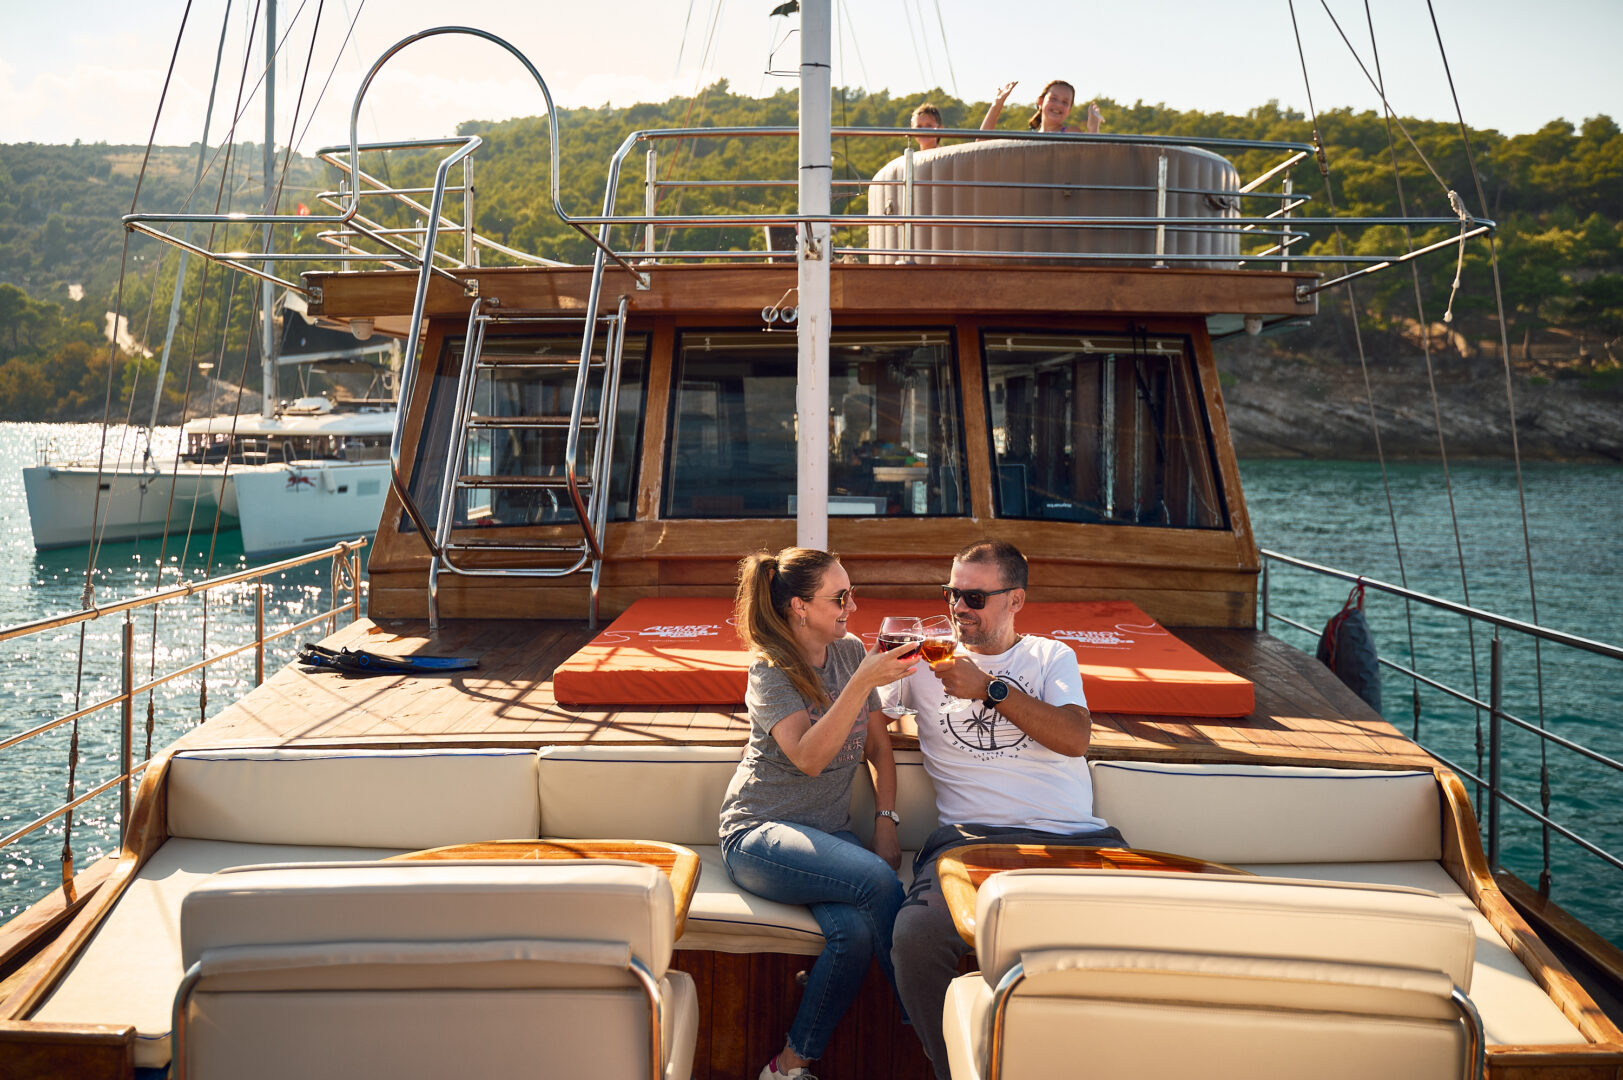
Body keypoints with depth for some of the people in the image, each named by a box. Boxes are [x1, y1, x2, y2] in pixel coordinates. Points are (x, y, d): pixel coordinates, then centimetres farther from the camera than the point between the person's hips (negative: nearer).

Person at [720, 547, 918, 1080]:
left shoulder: (850, 652, 8)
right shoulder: (770, 671, -9)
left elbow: (878, 746, 15)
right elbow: (808, 757, -25)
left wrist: (886, 821, 4)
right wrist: (862, 683, -32)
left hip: (828, 834, 5)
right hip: (759, 835, -5)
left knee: (854, 928, -29)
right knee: (877, 881, -32)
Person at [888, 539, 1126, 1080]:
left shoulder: (1051, 657, 18)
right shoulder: (928, 661, 19)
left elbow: (1075, 737, 0)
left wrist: (990, 688, -6)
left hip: (1075, 839, 1)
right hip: (970, 838, 0)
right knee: (917, 937, -31)